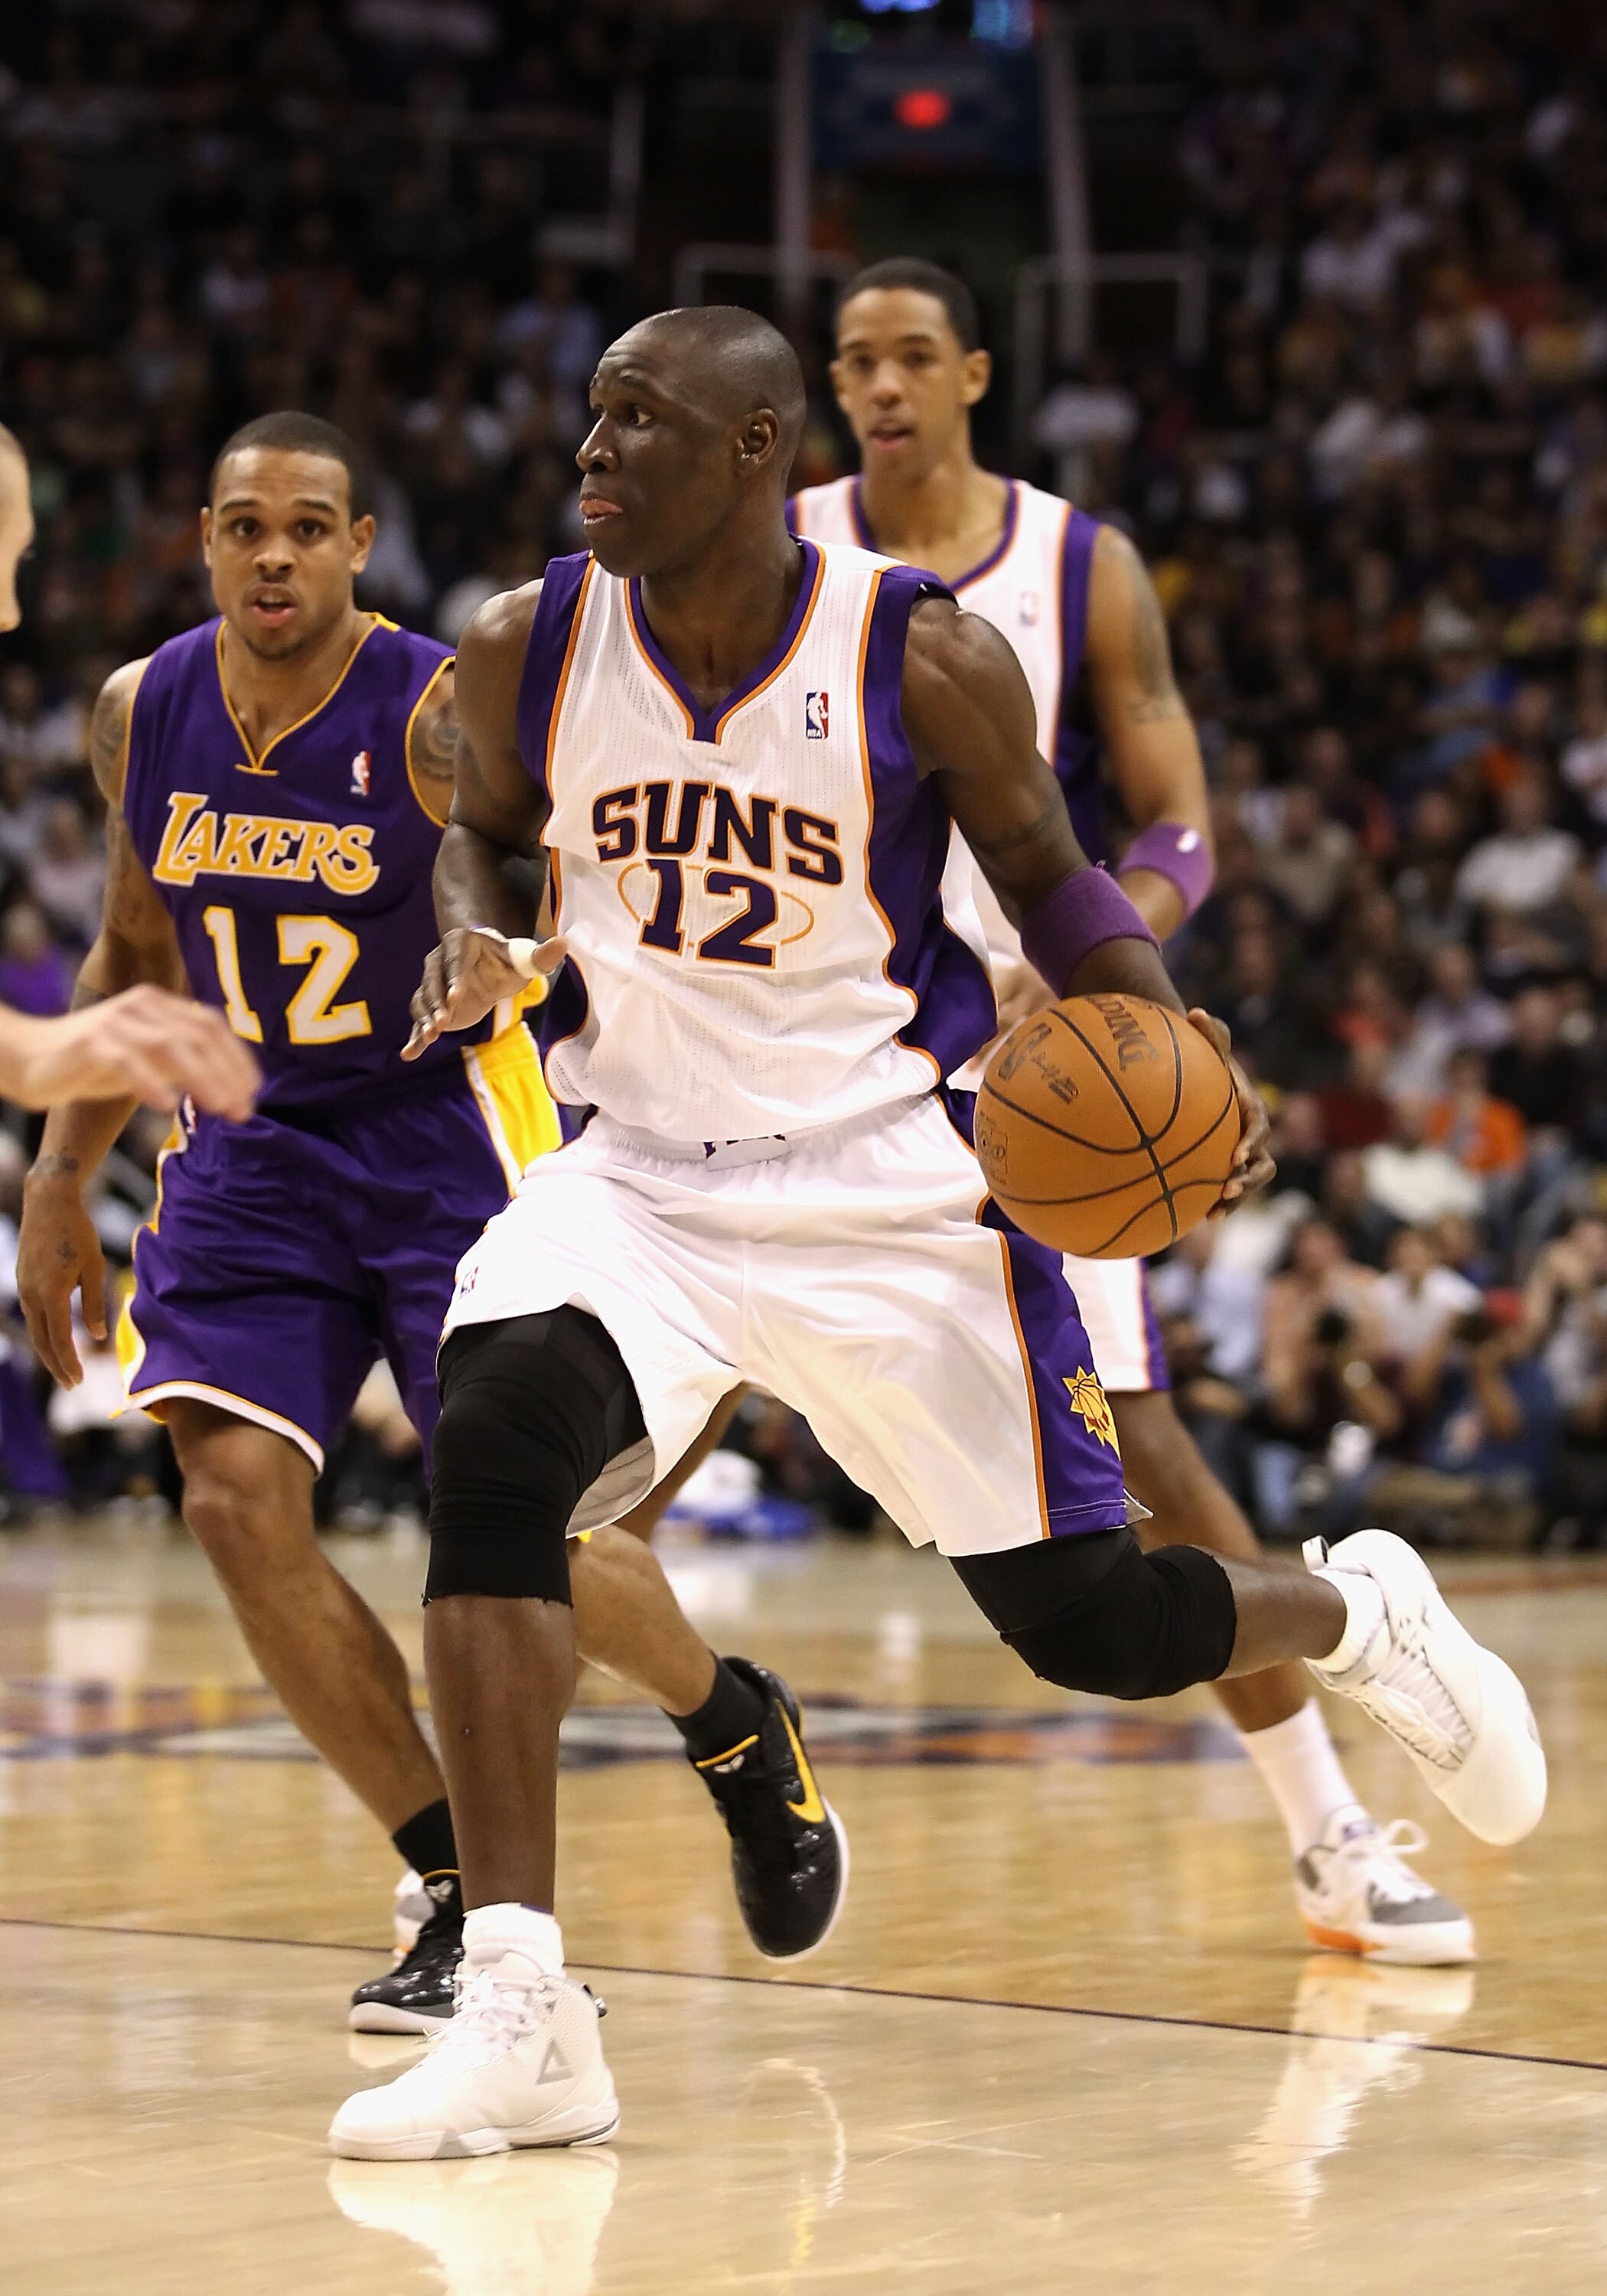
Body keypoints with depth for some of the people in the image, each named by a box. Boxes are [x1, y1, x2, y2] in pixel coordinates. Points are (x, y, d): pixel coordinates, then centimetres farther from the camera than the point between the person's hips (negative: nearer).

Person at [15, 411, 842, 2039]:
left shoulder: (442, 715, -19)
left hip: (442, 1127, -4)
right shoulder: (143, 717, -2)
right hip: (252, 1142, 4)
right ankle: (463, 1894, -3)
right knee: (235, 1503, -14)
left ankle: (735, 1724, 27)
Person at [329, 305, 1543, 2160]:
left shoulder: (928, 661, -14)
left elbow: (1047, 880, 2)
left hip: (891, 1189, -2)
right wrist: (475, 942, -9)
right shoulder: (525, 651, -7)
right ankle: (518, 2021, -25)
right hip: (641, 1173, 2)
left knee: (1084, 1621, 3)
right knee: (492, 1451, -28)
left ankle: (1358, 1612, 41)